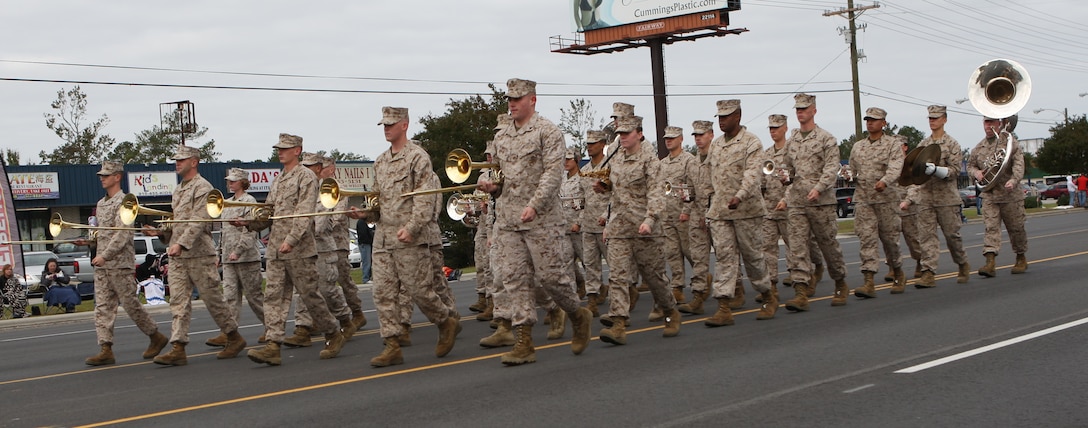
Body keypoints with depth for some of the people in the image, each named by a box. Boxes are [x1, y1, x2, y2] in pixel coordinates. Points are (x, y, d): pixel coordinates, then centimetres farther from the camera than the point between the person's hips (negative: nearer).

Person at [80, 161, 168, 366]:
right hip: (102, 265, 8)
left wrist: (105, 255, -21)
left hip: (120, 264, -8)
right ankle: (106, 349, -1)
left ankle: (156, 337, 13)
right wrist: (89, 242, 8)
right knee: (102, 307, 1)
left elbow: (122, 235, -17)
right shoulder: (101, 204, 17)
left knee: (130, 304, -3)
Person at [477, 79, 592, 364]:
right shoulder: (501, 137, 15)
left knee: (549, 275, -3)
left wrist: (534, 205, -25)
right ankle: (523, 343, 0)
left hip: (541, 219, -6)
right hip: (507, 219, 6)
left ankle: (579, 316, 23)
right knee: (513, 278, -1)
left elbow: (553, 173, -13)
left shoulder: (547, 132, -4)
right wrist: (492, 187, 2)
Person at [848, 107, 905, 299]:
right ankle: (869, 282, -13)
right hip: (863, 199, 3)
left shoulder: (892, 144, -1)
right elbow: (852, 169, 27)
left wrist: (884, 181, -34)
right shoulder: (857, 146, 14)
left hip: (886, 198, -3)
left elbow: (895, 168, -18)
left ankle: (898, 273, 30)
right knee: (867, 238, -7)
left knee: (889, 238, 6)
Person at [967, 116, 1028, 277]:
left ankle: (1021, 259, 25)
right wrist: (975, 172, -1)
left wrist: (1014, 180, -31)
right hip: (989, 195, 3)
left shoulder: (1010, 141, -4)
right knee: (991, 227, -8)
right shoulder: (979, 147, 11)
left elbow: (1018, 164, -14)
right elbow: (970, 165, 23)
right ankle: (990, 262, -16)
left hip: (1010, 193, -3)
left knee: (1015, 228, 7)